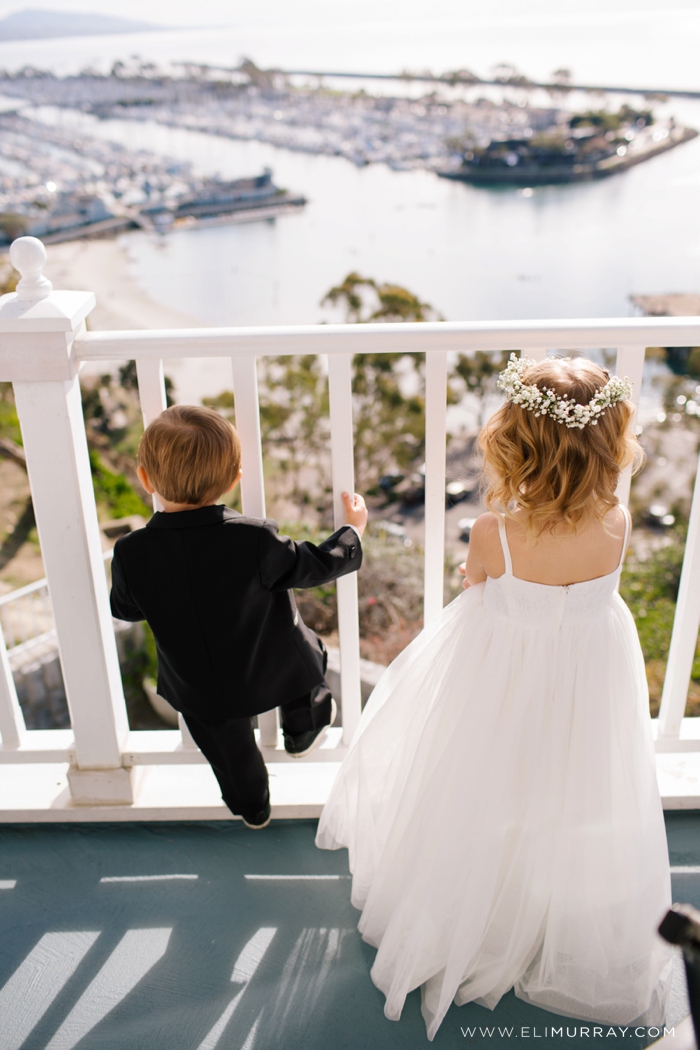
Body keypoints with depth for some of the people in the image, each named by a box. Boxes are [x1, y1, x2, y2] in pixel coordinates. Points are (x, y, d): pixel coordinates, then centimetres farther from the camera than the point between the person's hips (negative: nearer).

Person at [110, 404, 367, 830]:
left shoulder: (131, 554, -26)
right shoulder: (256, 540, -32)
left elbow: (125, 610, -6)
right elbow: (316, 564, -16)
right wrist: (353, 529, 3)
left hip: (198, 690, 2)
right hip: (273, 672, -2)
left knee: (230, 753, 30)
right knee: (306, 652, 33)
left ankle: (252, 808, 57)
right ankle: (305, 730, 54)